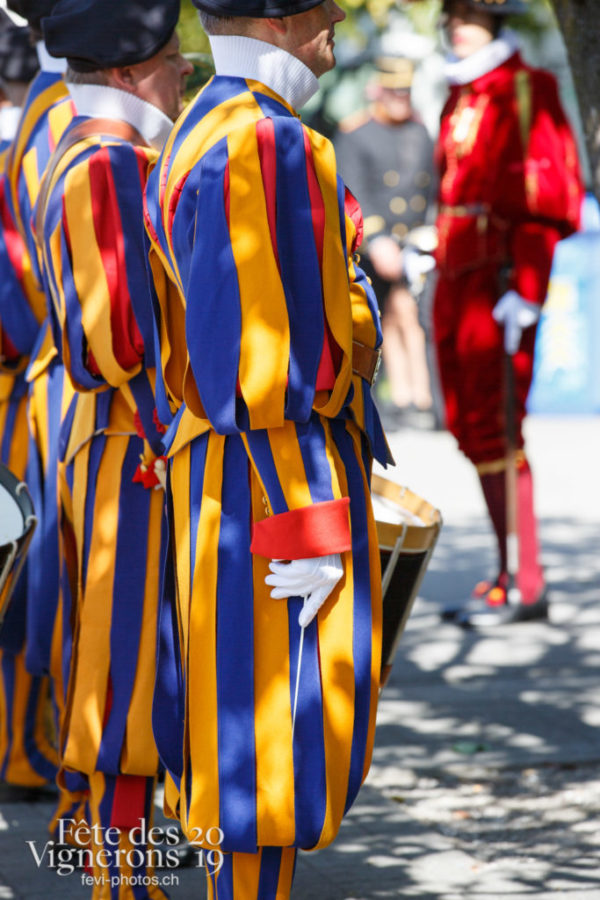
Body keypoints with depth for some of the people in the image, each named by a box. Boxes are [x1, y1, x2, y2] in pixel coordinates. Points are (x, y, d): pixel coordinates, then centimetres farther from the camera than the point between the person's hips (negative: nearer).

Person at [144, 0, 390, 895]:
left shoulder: (199, 136, 14)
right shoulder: (267, 144, -19)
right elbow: (267, 353, -23)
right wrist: (308, 521, -21)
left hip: (219, 463, 10)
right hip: (279, 476, -10)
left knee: (241, 722, 17)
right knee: (281, 724, -4)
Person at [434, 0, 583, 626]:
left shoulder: (527, 91, -9)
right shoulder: (460, 96, 16)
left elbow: (552, 195, -14)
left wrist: (525, 287, -19)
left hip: (502, 276, -9)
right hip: (458, 274, 9)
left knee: (494, 428, -9)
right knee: (469, 427, 11)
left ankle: (524, 586, -5)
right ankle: (512, 572, 19)